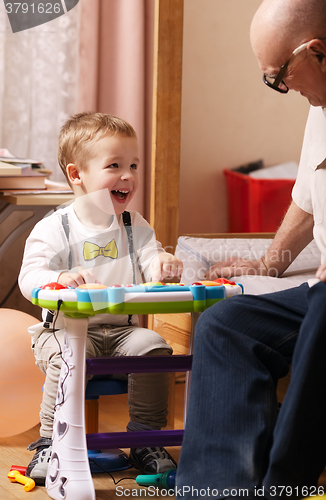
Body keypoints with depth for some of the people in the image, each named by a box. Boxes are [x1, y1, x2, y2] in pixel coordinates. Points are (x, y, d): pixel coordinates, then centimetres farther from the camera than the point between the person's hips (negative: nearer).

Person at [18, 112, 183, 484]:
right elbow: (29, 278, -14)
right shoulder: (54, 229, -5)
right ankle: (50, 443, -18)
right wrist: (60, 279, -37)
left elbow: (150, 265, -1)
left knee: (152, 347, -22)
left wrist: (163, 264, -27)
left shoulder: (135, 227, 10)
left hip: (122, 328, 4)